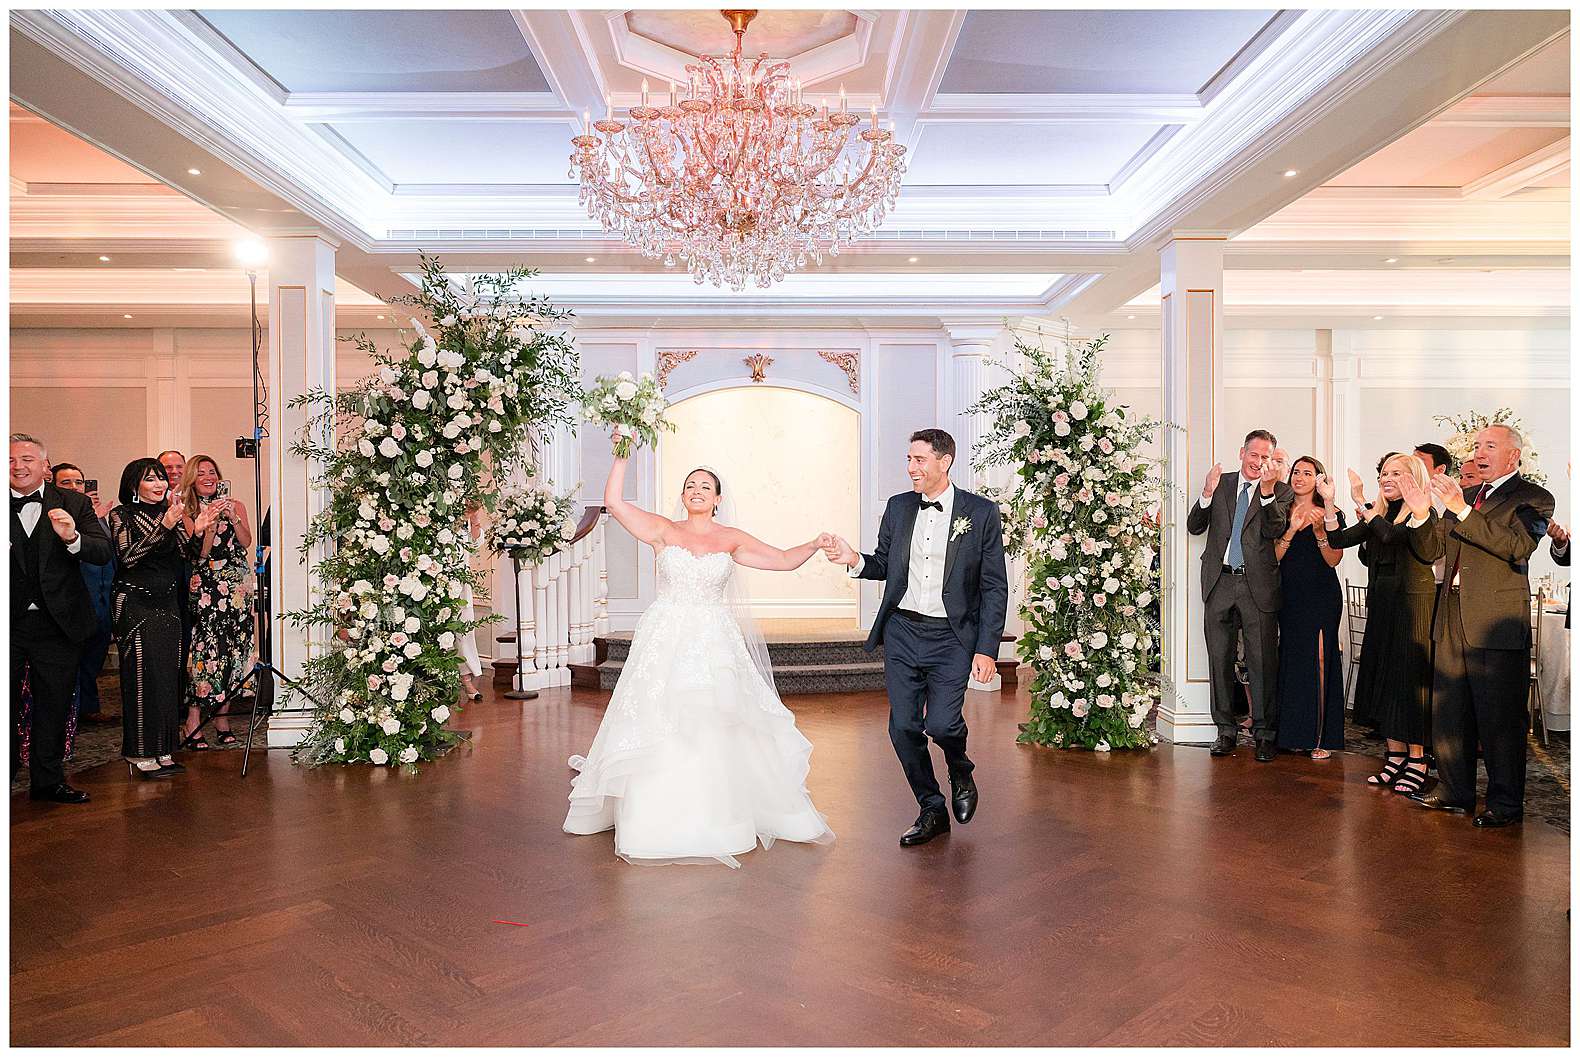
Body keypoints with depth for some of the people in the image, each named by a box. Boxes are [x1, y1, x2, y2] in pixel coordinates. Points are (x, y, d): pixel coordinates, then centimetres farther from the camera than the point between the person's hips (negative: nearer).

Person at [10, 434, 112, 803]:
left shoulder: (74, 504, 0)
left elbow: (103, 553, -9)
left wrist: (72, 537, -28)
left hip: (57, 624, 1)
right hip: (8, 623, 0)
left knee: (53, 707, 12)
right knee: (4, 707, 9)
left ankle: (48, 781, 25)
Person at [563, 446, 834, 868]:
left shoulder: (731, 539, 9)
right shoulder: (663, 530, 4)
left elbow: (785, 560, 7)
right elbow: (614, 501, -5)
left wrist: (817, 543, -7)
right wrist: (622, 456, -8)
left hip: (714, 644, 1)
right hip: (665, 641, -1)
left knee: (714, 731, 1)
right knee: (658, 730, -1)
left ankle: (714, 818, 16)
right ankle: (658, 821, 13)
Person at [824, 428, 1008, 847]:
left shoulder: (981, 513, -4)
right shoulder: (898, 507, 6)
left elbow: (995, 587, -3)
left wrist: (987, 649, -9)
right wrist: (855, 559, -6)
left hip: (951, 638, -4)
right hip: (902, 632, 4)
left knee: (941, 722, -15)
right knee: (903, 727, 3)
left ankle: (961, 773, 21)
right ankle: (932, 812, 24)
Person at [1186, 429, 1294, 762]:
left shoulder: (1281, 491, 4)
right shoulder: (1220, 483, 10)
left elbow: (1275, 531, -10)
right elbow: (1194, 527, 3)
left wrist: (1267, 490, -20)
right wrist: (1208, 493, -13)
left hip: (1258, 585, -2)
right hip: (1219, 583, 2)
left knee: (1262, 661, 1)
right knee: (1220, 660, 8)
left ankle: (1264, 733, 14)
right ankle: (1226, 731, 20)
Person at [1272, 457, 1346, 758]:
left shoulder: (1330, 514, 1)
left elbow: (1334, 559, -8)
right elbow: (1274, 557, 1)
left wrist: (1319, 529, -20)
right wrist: (1291, 530, -13)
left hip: (1322, 596, -4)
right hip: (1290, 595, 4)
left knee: (1319, 659, -5)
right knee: (1291, 659, 6)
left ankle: (1322, 737, 2)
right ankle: (1296, 734, 15)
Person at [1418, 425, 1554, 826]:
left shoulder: (1533, 498, -2)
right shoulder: (1465, 495, 17)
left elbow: (1517, 545, -20)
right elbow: (1434, 550, 14)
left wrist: (1462, 510, -23)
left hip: (1497, 623, -6)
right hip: (1453, 620, 7)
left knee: (1499, 718, 0)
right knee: (1448, 713, 12)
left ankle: (1505, 804, 12)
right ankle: (1455, 792, 23)